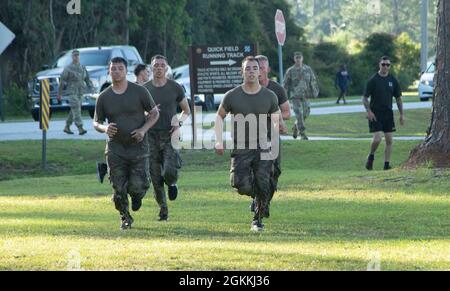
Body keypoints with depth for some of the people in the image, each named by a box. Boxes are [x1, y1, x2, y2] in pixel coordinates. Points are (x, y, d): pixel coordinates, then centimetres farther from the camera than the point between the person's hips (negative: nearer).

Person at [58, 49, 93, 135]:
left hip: (80, 92, 6)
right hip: (72, 92, -6)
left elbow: (87, 79, 13)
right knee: (76, 110, -15)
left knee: (73, 111, 12)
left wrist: (92, 89, 0)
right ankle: (80, 129, -21)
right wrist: (59, 93, -2)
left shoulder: (83, 68, 11)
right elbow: (62, 81, -2)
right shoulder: (68, 68, -4)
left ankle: (67, 127, 25)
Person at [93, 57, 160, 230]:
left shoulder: (139, 92, -3)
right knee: (119, 189, -1)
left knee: (137, 187, -11)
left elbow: (155, 113, 5)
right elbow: (96, 123, 11)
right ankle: (125, 217, 23)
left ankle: (136, 195, 27)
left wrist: (144, 129, -13)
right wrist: (104, 128, -14)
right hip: (115, 149, 2)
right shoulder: (104, 97, 2)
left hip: (138, 146, -1)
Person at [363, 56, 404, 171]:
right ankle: (371, 157, 11)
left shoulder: (393, 80, 7)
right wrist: (369, 111, -16)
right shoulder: (373, 80, -5)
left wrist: (402, 114, 8)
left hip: (388, 114, 4)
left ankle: (387, 164, 6)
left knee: (389, 140, 1)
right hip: (375, 114, -4)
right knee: (377, 138, -15)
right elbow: (365, 98, -3)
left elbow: (398, 98, 13)